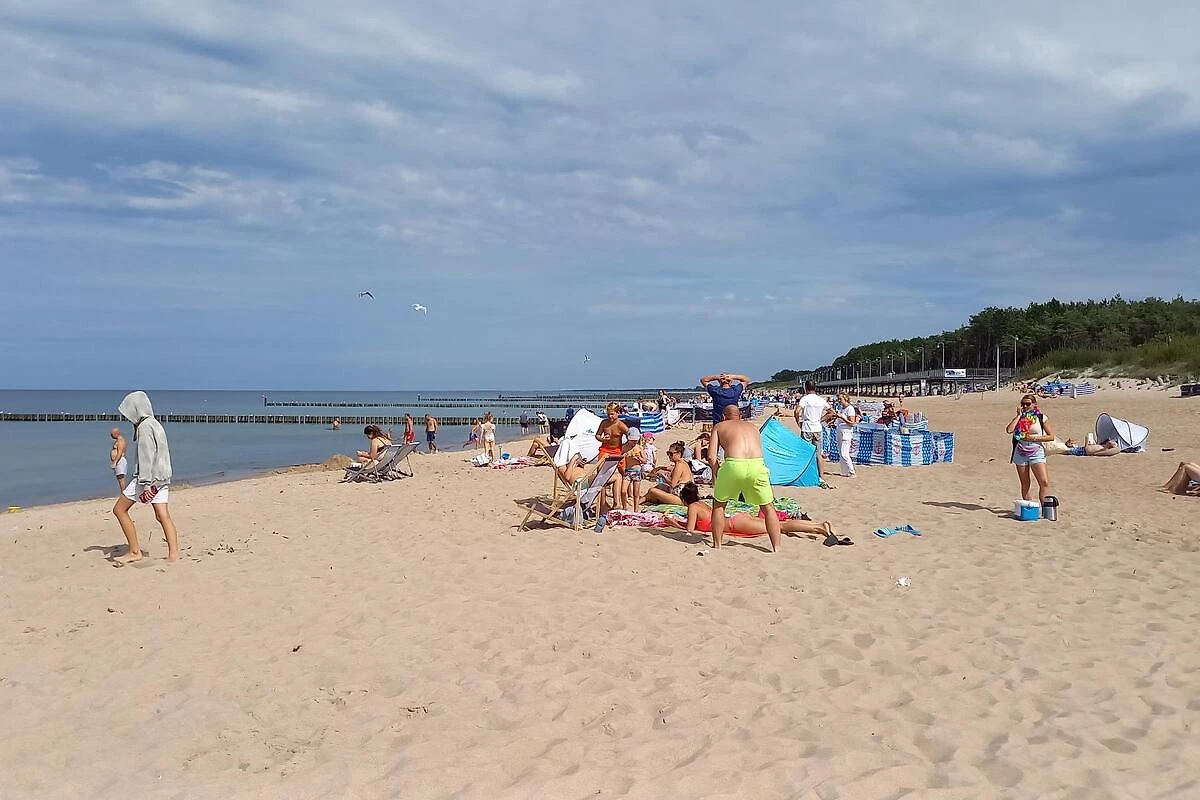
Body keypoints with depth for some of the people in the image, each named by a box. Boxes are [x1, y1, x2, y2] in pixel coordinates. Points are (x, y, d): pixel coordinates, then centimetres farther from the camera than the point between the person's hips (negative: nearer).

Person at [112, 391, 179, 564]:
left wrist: (146, 483, -22)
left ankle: (134, 552, 2)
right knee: (163, 515, 3)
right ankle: (173, 554, -6)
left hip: (150, 477, -9)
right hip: (162, 476, 9)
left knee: (119, 509, 3)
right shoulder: (155, 424, 17)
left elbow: (146, 457, -19)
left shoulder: (144, 426, -12)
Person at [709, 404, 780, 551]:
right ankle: (776, 548, 15)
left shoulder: (719, 426, 23)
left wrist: (716, 473, 29)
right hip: (757, 465, 2)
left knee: (718, 505, 22)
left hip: (734, 465, -2)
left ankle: (717, 546, 23)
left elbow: (711, 457, 12)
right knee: (768, 508, 19)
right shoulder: (753, 426, 32)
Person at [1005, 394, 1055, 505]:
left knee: (1044, 483, -13)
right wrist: (1019, 415, -8)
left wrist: (1035, 438, -11)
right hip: (1020, 453, 2)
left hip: (1036, 453, -2)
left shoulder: (1041, 417, 2)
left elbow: (1051, 436, 0)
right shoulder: (1019, 418, 7)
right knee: (1025, 484, 8)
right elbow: (1009, 430, -11)